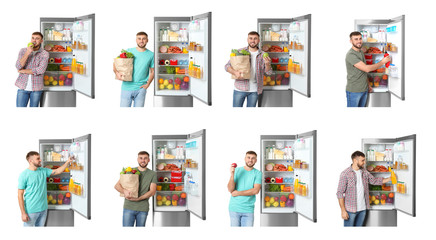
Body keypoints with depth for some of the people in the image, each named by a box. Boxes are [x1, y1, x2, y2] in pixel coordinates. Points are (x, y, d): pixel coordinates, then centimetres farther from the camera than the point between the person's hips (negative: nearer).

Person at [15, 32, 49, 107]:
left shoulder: (44, 54, -2)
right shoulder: (23, 51, 4)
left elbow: (41, 70, -15)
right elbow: (18, 66, -8)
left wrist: (23, 71, -8)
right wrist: (27, 53, -18)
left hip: (36, 88, -1)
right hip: (23, 87, 1)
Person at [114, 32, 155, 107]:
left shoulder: (151, 55, 4)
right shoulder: (129, 51, 3)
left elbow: (152, 71, 12)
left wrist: (148, 84, -1)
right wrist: (116, 72, -12)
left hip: (140, 89, 0)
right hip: (127, 87, 0)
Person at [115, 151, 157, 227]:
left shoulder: (152, 174, 5)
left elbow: (152, 191, -4)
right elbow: (117, 185, 3)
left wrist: (138, 198, -16)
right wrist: (124, 191, -21)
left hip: (143, 209, 0)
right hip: (129, 207, 0)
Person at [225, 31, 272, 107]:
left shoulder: (262, 55, 4)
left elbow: (269, 72, 2)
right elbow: (227, 66, -1)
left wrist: (267, 64, -21)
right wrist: (235, 72, -23)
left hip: (255, 90, 2)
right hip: (240, 89, -1)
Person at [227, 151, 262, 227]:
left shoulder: (258, 173, -1)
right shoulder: (237, 170, 1)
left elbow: (256, 190, -12)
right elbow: (230, 189, -6)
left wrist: (238, 193, -10)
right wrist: (232, 175, -21)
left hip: (248, 209, 0)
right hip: (234, 208, 0)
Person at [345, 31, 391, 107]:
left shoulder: (361, 52, 10)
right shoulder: (351, 55, -20)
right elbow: (367, 69, -24)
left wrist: (368, 85, 18)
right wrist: (383, 62, -15)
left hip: (364, 90, 8)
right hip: (354, 91, -8)